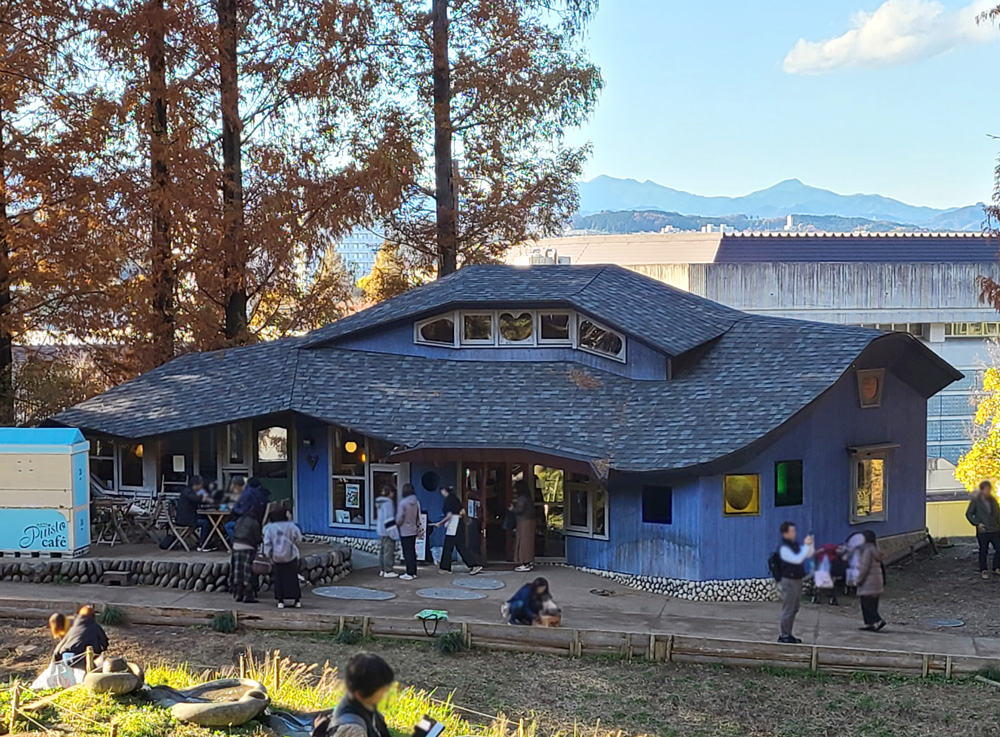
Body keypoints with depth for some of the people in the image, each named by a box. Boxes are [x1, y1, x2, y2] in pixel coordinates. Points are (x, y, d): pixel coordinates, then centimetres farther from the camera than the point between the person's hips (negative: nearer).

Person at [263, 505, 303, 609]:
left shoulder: (270, 528, -2)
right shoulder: (291, 527, -8)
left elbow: (267, 543, -4)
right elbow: (299, 540, 1)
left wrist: (269, 555, 2)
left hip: (276, 557, 1)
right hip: (290, 557, -1)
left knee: (279, 579, 9)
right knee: (292, 578, 8)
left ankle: (280, 601, 5)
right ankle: (297, 600, 9)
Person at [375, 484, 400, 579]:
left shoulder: (379, 502, 12)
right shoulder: (388, 502, -17)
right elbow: (389, 518, -21)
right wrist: (393, 532, -18)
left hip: (381, 530, 10)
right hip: (387, 531, -10)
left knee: (382, 550, 14)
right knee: (389, 551, -4)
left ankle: (382, 570, 19)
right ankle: (388, 571, -3)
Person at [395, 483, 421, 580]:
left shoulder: (403, 502, -17)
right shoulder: (416, 502, 1)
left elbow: (400, 517, -14)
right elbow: (419, 516, 8)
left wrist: (397, 525, 5)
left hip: (405, 531, -6)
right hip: (413, 530, 6)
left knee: (407, 553, -2)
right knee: (413, 552, 13)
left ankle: (409, 573, -1)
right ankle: (414, 572, 17)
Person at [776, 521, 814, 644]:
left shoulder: (795, 544, 10)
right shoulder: (784, 548, -16)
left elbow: (809, 555, 17)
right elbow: (797, 560, -25)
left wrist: (810, 544, -1)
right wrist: (806, 545, -22)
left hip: (797, 579, 9)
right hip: (789, 580, -9)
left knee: (795, 608, 14)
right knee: (788, 609, -5)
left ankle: (788, 634, 22)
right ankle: (784, 636, 2)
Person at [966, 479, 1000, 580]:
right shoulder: (975, 501, -6)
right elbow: (968, 514, -4)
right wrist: (977, 523, -13)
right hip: (982, 531, -4)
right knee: (983, 551, 5)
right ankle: (983, 570, 17)